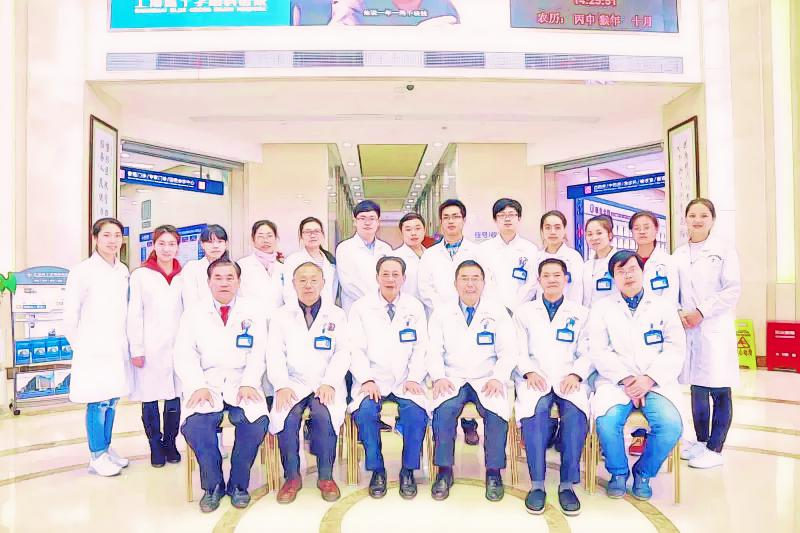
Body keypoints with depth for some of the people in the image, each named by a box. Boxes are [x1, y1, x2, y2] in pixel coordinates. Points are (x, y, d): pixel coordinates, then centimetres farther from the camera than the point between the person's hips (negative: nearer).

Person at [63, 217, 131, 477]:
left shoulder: (123, 271, 6)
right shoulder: (83, 271, -9)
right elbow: (70, 314, -5)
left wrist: (124, 341, 10)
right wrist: (79, 345, 2)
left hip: (117, 348, 5)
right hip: (94, 349, -5)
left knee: (112, 400, 12)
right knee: (98, 403, 0)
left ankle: (106, 449, 27)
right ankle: (97, 457, 13)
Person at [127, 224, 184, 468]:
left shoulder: (184, 276, 8)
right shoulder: (141, 275, 2)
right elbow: (134, 315, 0)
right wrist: (136, 350, -5)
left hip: (178, 346, 2)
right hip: (150, 347, -2)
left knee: (175, 397, 5)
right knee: (150, 397, 5)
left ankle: (170, 443, 22)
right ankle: (155, 445, 20)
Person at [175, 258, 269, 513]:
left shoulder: (253, 311, 11)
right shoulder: (193, 313, 13)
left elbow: (258, 353, 3)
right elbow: (185, 356, 4)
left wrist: (248, 384, -13)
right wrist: (199, 386, -13)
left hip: (242, 383, 0)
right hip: (207, 383, 1)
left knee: (256, 422, -28)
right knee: (194, 425, -29)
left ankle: (238, 484, -3)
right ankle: (213, 484, -3)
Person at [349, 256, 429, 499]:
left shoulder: (415, 307, 9)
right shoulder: (361, 307, 5)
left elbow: (421, 348, 6)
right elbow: (356, 349, 0)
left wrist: (414, 379, -8)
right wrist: (367, 380, -13)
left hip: (406, 380, 1)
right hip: (372, 380, 0)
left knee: (417, 412, -27)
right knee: (365, 411, -29)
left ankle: (408, 471, -5)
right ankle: (376, 470, -6)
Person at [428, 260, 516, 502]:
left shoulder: (497, 311, 7)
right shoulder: (442, 312, 9)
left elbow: (508, 351, 3)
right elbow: (434, 350, 3)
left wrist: (498, 378, -13)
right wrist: (439, 377, -13)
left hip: (487, 380, 0)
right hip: (452, 379, 0)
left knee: (497, 410, -29)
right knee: (443, 409, -29)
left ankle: (493, 472, -10)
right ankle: (444, 471, -13)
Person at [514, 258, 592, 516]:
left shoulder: (581, 313, 19)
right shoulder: (523, 311, 19)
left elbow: (587, 353, 11)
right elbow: (519, 351, 10)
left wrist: (576, 374, -9)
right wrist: (529, 372, -9)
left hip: (569, 378, 1)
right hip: (534, 378, 0)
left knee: (576, 412, -33)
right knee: (535, 411, -34)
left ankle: (567, 484, -22)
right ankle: (537, 484, -25)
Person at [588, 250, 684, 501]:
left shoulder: (663, 307, 13)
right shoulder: (602, 307, 10)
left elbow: (675, 350, 3)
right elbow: (599, 352, 1)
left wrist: (648, 379, -11)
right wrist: (626, 379, -12)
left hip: (656, 383, 1)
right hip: (616, 382, -1)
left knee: (671, 425, -26)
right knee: (607, 422, -29)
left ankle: (643, 473, 4)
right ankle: (618, 472, 3)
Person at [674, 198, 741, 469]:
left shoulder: (723, 249, -2)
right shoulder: (680, 254, 11)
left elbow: (733, 289, -7)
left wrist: (701, 312, -13)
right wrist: (678, 312, -5)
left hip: (716, 328, -4)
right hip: (688, 328, 4)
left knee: (719, 390, -1)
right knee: (696, 388, 12)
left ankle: (714, 449, 10)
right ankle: (701, 441, 25)